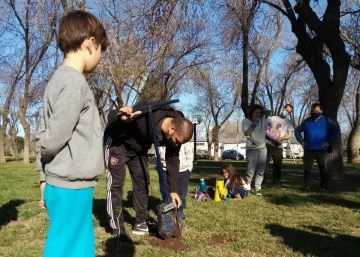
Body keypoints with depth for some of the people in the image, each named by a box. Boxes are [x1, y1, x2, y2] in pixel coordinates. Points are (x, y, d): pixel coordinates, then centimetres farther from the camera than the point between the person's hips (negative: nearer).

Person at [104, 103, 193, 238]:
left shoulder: (175, 133, -19)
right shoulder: (146, 116, -41)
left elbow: (173, 161, -8)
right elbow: (112, 116, -30)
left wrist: (173, 190, -10)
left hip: (139, 148, 7)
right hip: (117, 143, -6)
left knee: (142, 182, 4)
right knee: (116, 183, -9)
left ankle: (141, 223, 15)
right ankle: (117, 229, -3)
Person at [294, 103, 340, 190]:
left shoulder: (326, 121, 4)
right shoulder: (307, 121, 10)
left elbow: (336, 132, 2)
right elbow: (297, 131, 18)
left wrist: (329, 142, -7)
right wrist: (301, 141, 5)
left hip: (321, 150, -1)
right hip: (308, 150, 2)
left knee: (323, 169, 5)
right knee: (307, 168, 1)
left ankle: (324, 186, 14)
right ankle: (307, 186, 8)